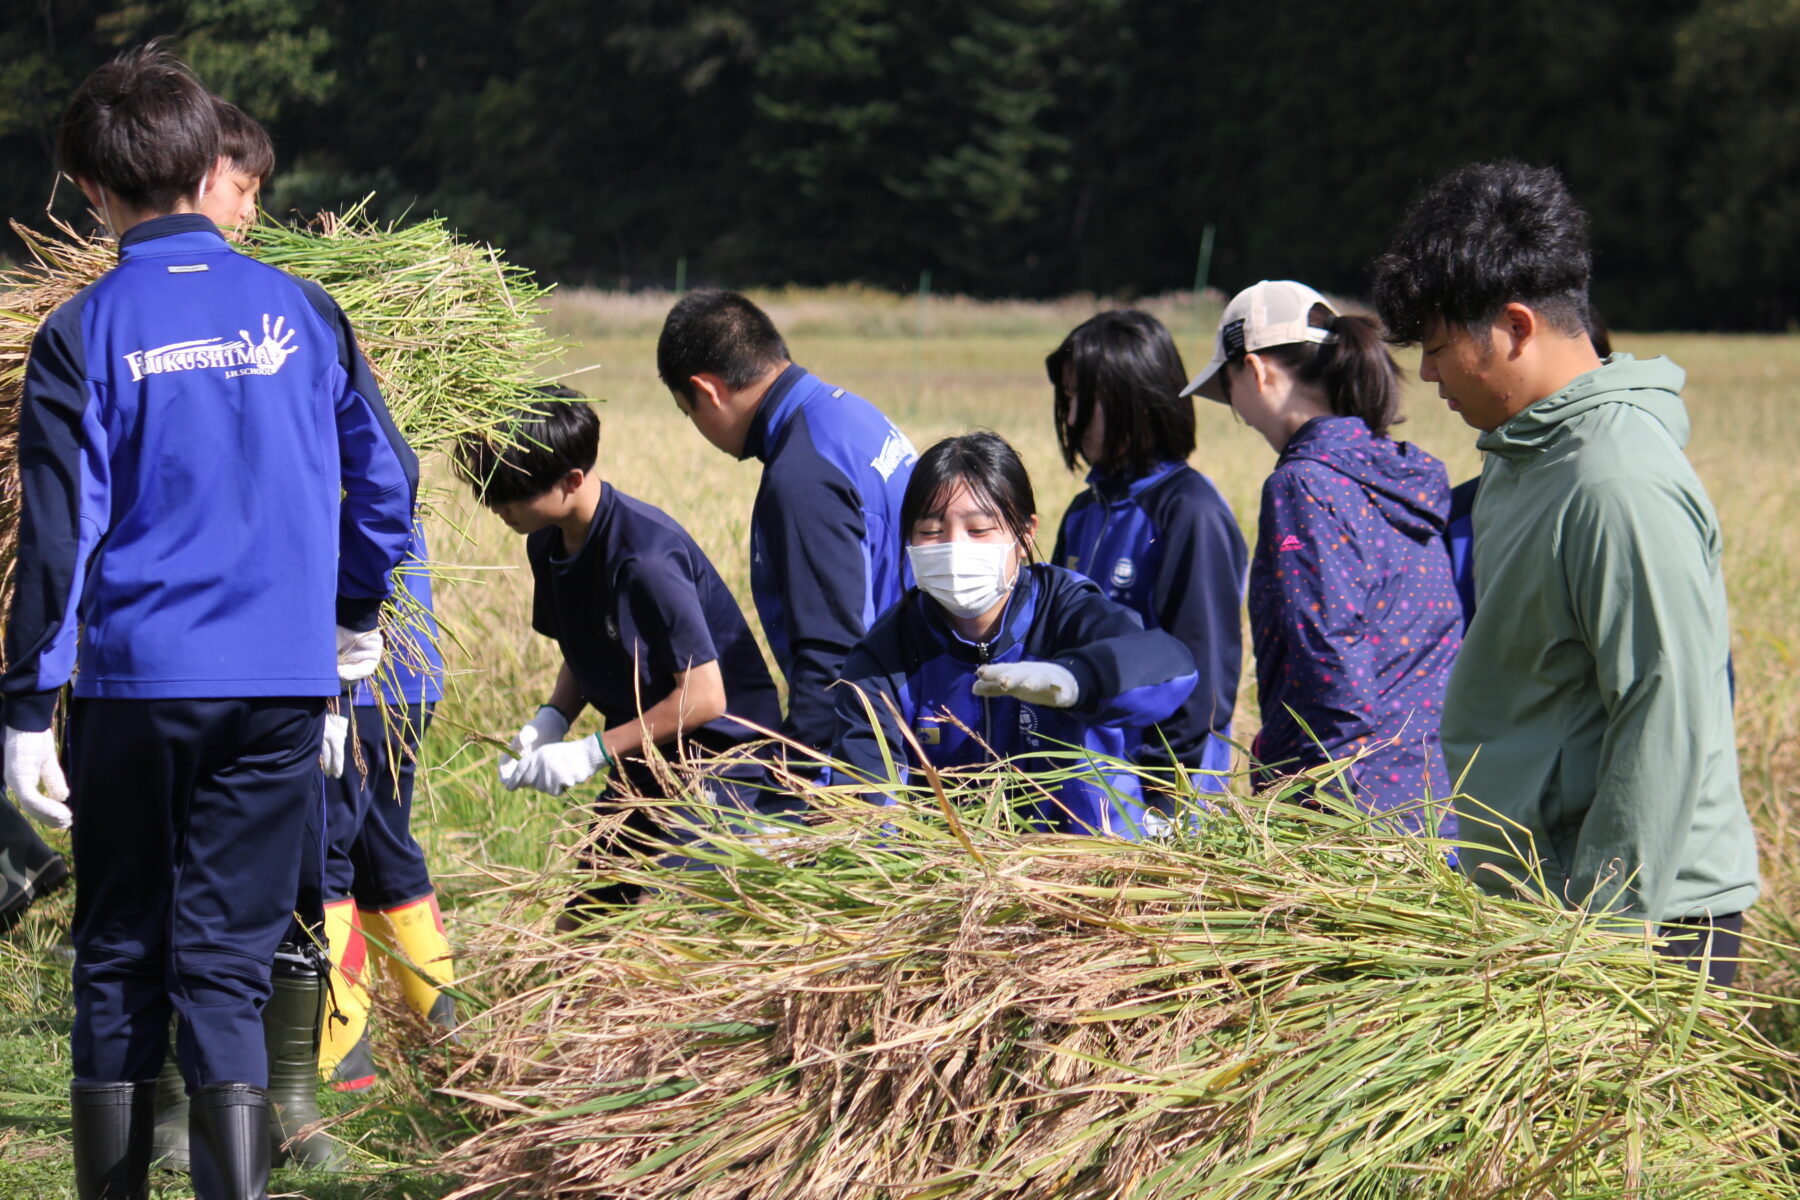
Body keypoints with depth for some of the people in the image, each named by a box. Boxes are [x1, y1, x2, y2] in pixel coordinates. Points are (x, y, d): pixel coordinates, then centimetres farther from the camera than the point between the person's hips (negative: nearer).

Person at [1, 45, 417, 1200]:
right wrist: (355, 615, 25)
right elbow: (386, 479, 8)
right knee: (229, 953, 4)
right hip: (285, 681, 1)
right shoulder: (301, 311, 2)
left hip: (137, 680, -1)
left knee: (118, 950, 11)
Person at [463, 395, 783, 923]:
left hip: (719, 752, -9)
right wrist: (549, 720, -4)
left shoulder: (644, 556, -26)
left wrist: (593, 752, -21)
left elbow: (704, 695, -25)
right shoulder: (548, 546, 1)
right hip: (644, 761, 9)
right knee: (578, 929, 9)